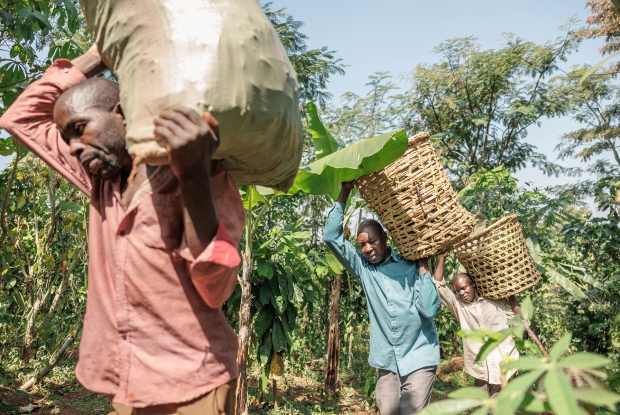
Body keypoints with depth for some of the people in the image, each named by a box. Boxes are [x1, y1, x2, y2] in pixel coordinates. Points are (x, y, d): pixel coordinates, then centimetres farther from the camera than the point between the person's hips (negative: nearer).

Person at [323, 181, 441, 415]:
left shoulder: (411, 266, -4)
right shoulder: (363, 268, 3)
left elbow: (430, 308, -12)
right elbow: (332, 237, -4)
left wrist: (423, 268, -11)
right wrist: (345, 193, -6)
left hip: (418, 359, -3)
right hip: (387, 362, 3)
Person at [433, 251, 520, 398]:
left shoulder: (497, 301, 4)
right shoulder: (458, 305, 5)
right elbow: (438, 284, -3)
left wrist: (512, 298, -3)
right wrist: (442, 257, -5)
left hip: (503, 365, -2)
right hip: (480, 369, 2)